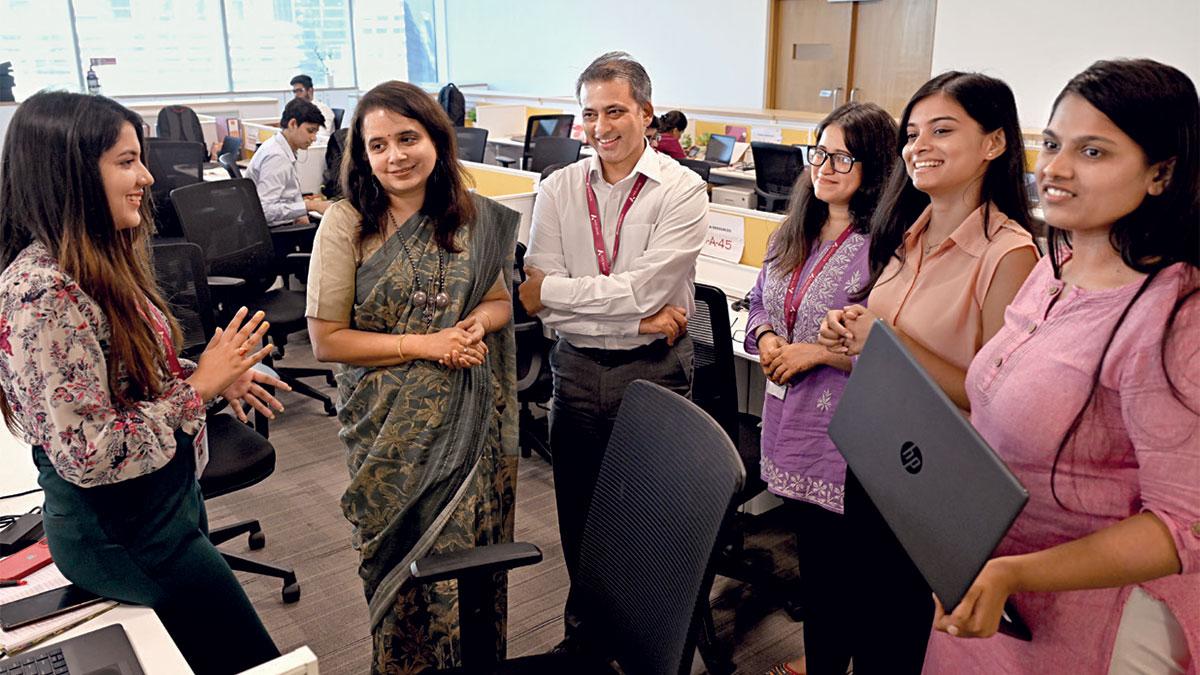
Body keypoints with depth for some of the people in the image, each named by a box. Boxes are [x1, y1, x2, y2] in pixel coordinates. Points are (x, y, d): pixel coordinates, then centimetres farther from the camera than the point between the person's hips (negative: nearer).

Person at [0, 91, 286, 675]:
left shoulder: (98, 264, 0)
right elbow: (89, 455, -28)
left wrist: (212, 374, -1)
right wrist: (198, 388, -21)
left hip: (168, 496, 9)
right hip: (119, 532, -9)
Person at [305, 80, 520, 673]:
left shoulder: (475, 218, -1)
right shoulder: (346, 225, -10)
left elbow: (500, 300, 10)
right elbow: (326, 339, -10)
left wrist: (479, 321, -13)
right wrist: (423, 345, -18)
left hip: (469, 419, 2)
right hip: (390, 424, -2)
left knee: (467, 549, 10)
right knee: (396, 555, 12)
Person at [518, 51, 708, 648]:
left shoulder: (682, 190, -10)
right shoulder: (558, 189, 0)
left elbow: (643, 288, -20)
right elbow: (539, 301, -10)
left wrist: (549, 290, -13)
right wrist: (637, 320, -18)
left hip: (654, 370, -3)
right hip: (576, 369, 3)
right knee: (578, 511, 16)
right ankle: (584, 628, 40)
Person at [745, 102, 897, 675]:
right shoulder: (794, 234, 9)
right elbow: (760, 300, 19)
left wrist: (818, 352, -21)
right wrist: (766, 336, -2)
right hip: (789, 420, 8)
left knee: (831, 564, 6)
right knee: (806, 553, 22)